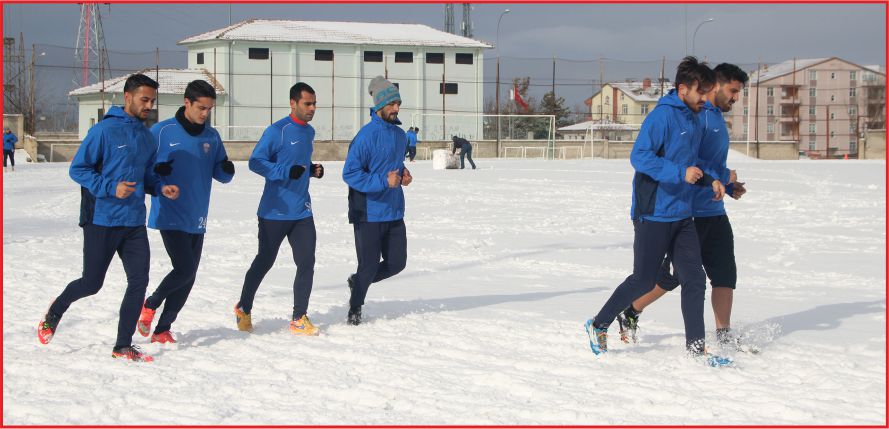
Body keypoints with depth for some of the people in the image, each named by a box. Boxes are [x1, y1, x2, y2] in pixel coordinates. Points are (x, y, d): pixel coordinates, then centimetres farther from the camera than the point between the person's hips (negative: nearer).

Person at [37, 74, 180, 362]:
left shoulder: (146, 136, 11)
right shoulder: (104, 130, -11)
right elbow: (77, 169, -10)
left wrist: (161, 188, 1)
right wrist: (110, 188, -21)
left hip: (134, 223, 6)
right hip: (102, 222, -6)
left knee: (139, 281, -3)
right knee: (92, 283, 2)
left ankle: (123, 346, 6)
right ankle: (56, 310, 34)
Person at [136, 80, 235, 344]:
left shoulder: (212, 137, 9)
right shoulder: (162, 131, -6)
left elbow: (221, 175, 15)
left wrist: (227, 169, -9)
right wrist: (156, 169, -24)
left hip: (197, 220, 6)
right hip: (170, 217, -6)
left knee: (188, 277, 5)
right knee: (185, 268, -16)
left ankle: (162, 330, 16)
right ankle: (150, 305, 10)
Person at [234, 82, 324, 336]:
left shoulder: (309, 132, 12)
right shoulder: (277, 131, -13)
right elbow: (255, 162, -15)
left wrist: (313, 170, 3)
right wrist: (286, 171, -26)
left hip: (302, 212, 6)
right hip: (275, 211, -6)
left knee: (307, 262, -4)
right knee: (264, 261, 6)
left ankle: (299, 318, 3)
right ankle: (243, 309, 26)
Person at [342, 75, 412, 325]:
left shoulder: (400, 135, 9)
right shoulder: (366, 135, -16)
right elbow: (350, 173, -17)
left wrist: (403, 174, 2)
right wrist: (383, 181, -24)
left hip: (394, 212, 7)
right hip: (369, 213, -7)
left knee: (397, 263, 8)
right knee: (369, 265, 0)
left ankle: (357, 282, 32)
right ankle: (354, 309, 22)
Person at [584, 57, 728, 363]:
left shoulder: (693, 120, 14)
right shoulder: (662, 116, -15)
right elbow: (639, 156, -23)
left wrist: (710, 181, 10)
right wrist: (680, 173, -28)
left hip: (682, 215, 8)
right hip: (653, 215, -8)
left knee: (694, 279, 3)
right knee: (643, 281, 1)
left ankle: (695, 347, 9)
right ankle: (599, 325, 20)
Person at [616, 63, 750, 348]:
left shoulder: (717, 118, 18)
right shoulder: (696, 115, -14)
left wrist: (729, 187, 10)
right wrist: (724, 175, -16)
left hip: (714, 210, 9)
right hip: (689, 210, -9)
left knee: (725, 272, 3)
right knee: (674, 274, -2)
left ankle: (724, 335, 8)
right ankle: (631, 313, 17)